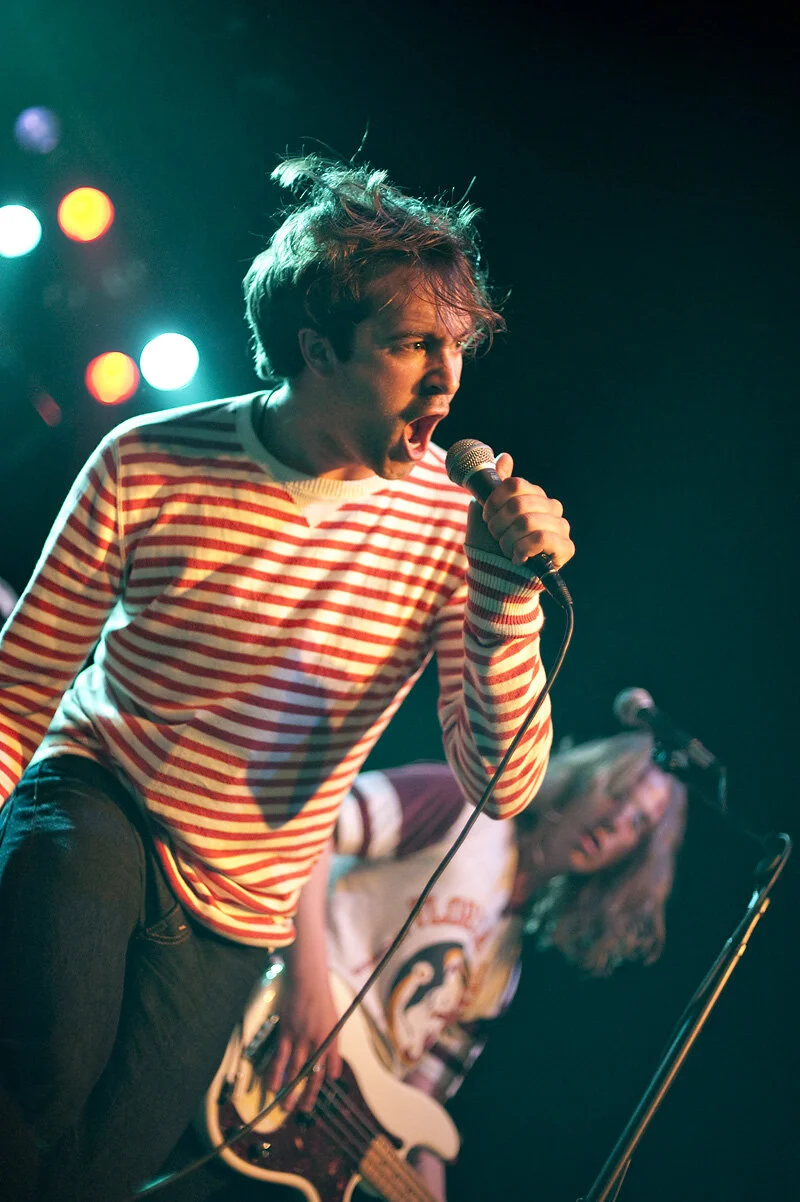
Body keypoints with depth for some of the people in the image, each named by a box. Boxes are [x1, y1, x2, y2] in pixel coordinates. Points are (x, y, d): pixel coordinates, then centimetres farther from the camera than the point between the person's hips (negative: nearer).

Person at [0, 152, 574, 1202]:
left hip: (232, 914, 2)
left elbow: (501, 786, -15)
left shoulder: (452, 523, -11)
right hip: (94, 809, -2)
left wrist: (505, 596, -29)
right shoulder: (147, 466, -12)